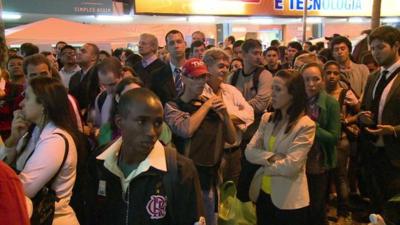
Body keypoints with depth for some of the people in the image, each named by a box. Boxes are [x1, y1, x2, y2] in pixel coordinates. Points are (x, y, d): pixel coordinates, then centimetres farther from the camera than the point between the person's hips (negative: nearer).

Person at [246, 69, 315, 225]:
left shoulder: (306, 125, -15)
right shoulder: (267, 118, 3)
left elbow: (290, 166, -21)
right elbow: (249, 152, -4)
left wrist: (265, 164, -7)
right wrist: (272, 157, -18)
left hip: (289, 200, -5)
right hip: (262, 194, 5)